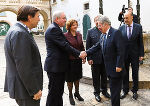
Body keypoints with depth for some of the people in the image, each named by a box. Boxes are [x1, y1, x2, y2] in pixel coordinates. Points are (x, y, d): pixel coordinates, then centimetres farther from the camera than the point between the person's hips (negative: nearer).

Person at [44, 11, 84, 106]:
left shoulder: (56, 29, 17)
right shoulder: (53, 29, -16)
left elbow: (64, 44, 18)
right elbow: (64, 45, -21)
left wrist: (79, 54, 12)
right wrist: (79, 54, -15)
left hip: (59, 66, 10)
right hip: (55, 66, -10)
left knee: (59, 91, 18)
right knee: (54, 92, 1)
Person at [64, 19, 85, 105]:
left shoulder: (79, 35, 7)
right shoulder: (65, 35, -11)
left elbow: (82, 47, 12)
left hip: (78, 60, 5)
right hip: (70, 60, -5)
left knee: (77, 77, 18)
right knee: (70, 79, 8)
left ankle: (77, 93, 35)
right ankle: (70, 95, 25)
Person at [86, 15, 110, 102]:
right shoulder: (90, 31, -1)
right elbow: (88, 46, -3)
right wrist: (89, 58, -8)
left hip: (105, 58, 2)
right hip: (95, 59, -2)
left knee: (104, 76, 15)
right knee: (96, 77, 10)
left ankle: (104, 91, 34)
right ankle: (97, 92, 26)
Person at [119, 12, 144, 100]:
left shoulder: (138, 27, -4)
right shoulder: (121, 28, -1)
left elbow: (140, 41, -3)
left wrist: (141, 54, -6)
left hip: (135, 54, -1)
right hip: (124, 54, 1)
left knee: (135, 73, 10)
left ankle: (135, 91, 27)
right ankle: (125, 91, 26)